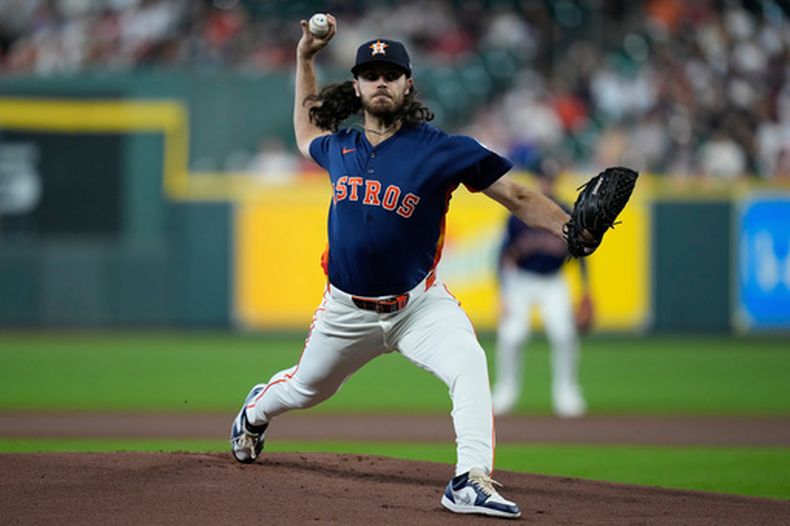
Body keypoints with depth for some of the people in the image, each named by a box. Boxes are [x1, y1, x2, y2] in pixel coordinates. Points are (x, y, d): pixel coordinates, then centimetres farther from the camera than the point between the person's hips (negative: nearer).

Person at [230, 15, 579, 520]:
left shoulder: (442, 150, -12)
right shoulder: (339, 147, 2)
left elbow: (517, 196, -15)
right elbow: (306, 131, 28)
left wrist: (572, 229, -31)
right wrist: (305, 58, 19)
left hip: (419, 305, -3)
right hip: (348, 309, 4)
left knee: (469, 364, -31)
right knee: (306, 388, 22)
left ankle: (471, 481, -36)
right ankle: (256, 411, 57)